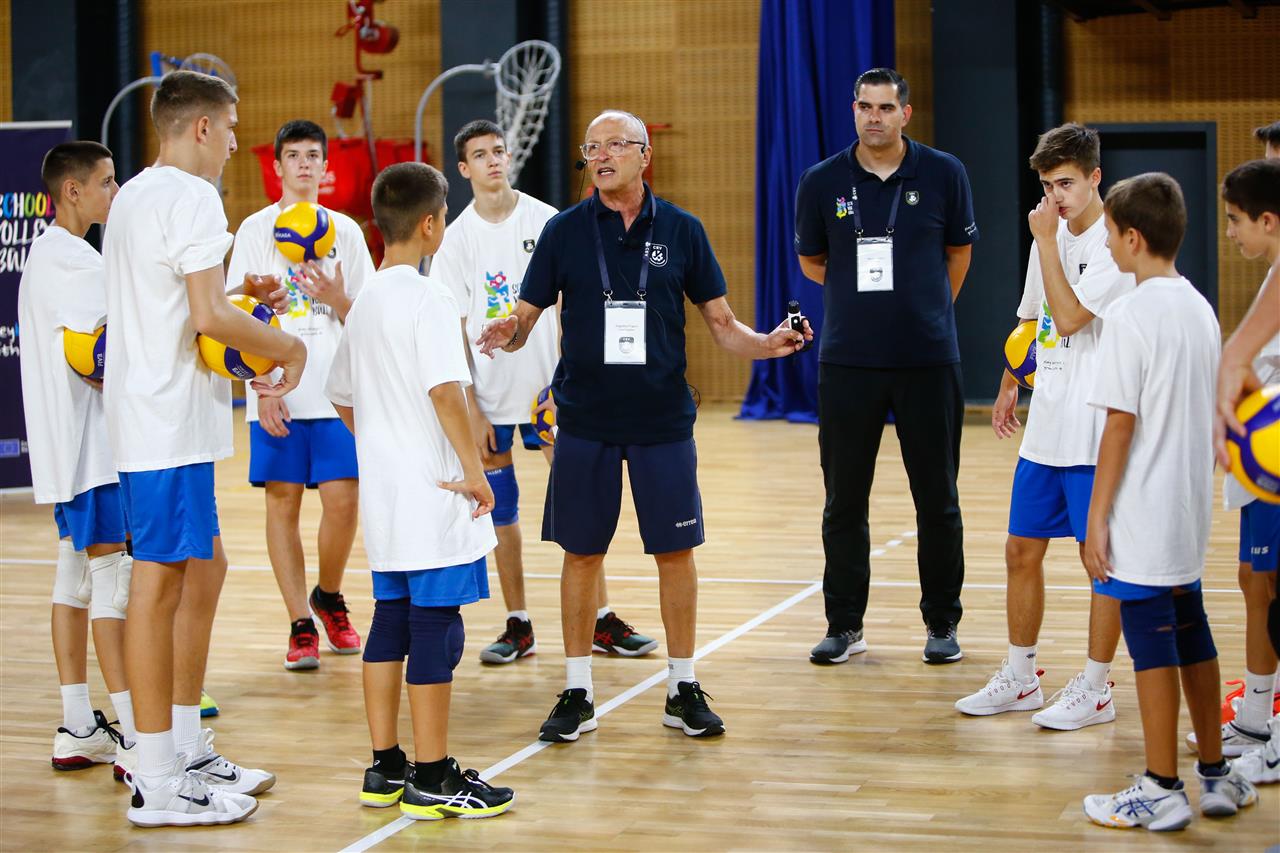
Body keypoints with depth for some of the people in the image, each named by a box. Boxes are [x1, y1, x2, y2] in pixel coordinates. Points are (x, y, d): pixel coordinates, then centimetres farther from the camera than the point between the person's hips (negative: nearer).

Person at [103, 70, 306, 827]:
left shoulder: (134, 196, 17)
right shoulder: (191, 197, -13)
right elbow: (210, 317, -21)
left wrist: (241, 303, 17)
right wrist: (288, 347, -7)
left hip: (144, 414, 10)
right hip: (171, 421, -10)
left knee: (203, 565, 16)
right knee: (160, 583, -6)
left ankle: (188, 755, 23)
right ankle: (159, 785, -2)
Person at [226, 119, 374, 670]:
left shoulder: (345, 231, 10)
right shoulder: (255, 229, 5)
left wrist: (337, 299, -11)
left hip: (336, 393, 1)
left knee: (342, 501, -4)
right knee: (282, 502, 0)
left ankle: (328, 598, 21)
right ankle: (301, 625, 8)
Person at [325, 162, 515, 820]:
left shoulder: (364, 303, 12)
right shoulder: (427, 299, -14)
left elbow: (343, 399, 19)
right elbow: (444, 389, -24)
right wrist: (474, 470, -18)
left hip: (384, 495, 9)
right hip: (432, 498, -9)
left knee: (390, 624, 13)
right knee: (435, 631, -3)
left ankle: (385, 769, 19)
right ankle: (432, 781, 1)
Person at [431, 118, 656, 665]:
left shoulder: (547, 221, 0)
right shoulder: (456, 240, 1)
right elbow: (454, 330, 1)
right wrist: (470, 410, -5)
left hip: (549, 387, 0)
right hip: (490, 395, 1)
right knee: (501, 510, 5)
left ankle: (601, 621, 6)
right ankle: (518, 625, 15)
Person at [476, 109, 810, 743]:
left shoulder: (681, 231, 1)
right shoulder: (565, 231, 1)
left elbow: (721, 324, 5)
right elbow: (524, 320, 1)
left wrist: (767, 344, -14)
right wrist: (505, 334, -22)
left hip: (663, 421, 0)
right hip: (585, 422, 0)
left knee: (675, 551, 4)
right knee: (582, 554, 5)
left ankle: (683, 690, 17)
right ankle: (577, 694, 15)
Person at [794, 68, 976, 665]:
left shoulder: (944, 174, -1)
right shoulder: (821, 182, 0)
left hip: (928, 362, -1)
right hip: (847, 363, 1)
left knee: (937, 498, 5)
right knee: (844, 499, 5)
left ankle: (941, 622, 17)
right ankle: (844, 625, 15)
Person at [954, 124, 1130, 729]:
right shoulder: (1052, 239, 12)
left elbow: (1070, 318, -23)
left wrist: (1045, 242, -19)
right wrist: (1008, 385, 24)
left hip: (1096, 434, -8)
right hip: (1045, 428, 8)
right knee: (1021, 551, 12)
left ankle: (1095, 689, 10)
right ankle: (1019, 679, 24)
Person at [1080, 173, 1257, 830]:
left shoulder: (1132, 314, -16)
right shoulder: (1200, 308, 9)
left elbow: (1121, 424, -17)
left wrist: (1097, 519, -13)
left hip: (1142, 521, -8)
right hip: (1189, 514, 8)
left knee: (1152, 646, -1)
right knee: (1191, 637, 16)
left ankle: (1160, 792, 5)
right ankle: (1216, 775, 24)